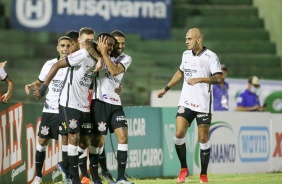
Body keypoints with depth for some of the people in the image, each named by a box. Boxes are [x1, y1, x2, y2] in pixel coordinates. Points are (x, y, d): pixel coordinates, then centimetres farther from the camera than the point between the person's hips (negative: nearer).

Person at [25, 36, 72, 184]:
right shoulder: (49, 64, 4)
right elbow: (40, 82, 16)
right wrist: (31, 86, -4)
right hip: (49, 110, 3)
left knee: (66, 141, -6)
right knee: (42, 141, 3)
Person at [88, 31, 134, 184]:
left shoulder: (126, 59, 5)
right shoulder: (99, 54, 0)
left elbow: (114, 71, -12)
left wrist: (104, 53, -16)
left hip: (115, 103, 4)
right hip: (100, 101, -4)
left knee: (123, 137, -5)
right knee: (98, 139, -5)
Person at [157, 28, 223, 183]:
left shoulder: (211, 57, -9)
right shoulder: (186, 55, 9)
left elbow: (218, 78, -17)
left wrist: (200, 79, -28)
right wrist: (166, 88, 28)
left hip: (203, 104, -5)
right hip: (186, 102, 5)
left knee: (203, 138, -1)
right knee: (179, 134, -7)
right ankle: (184, 169, 10)